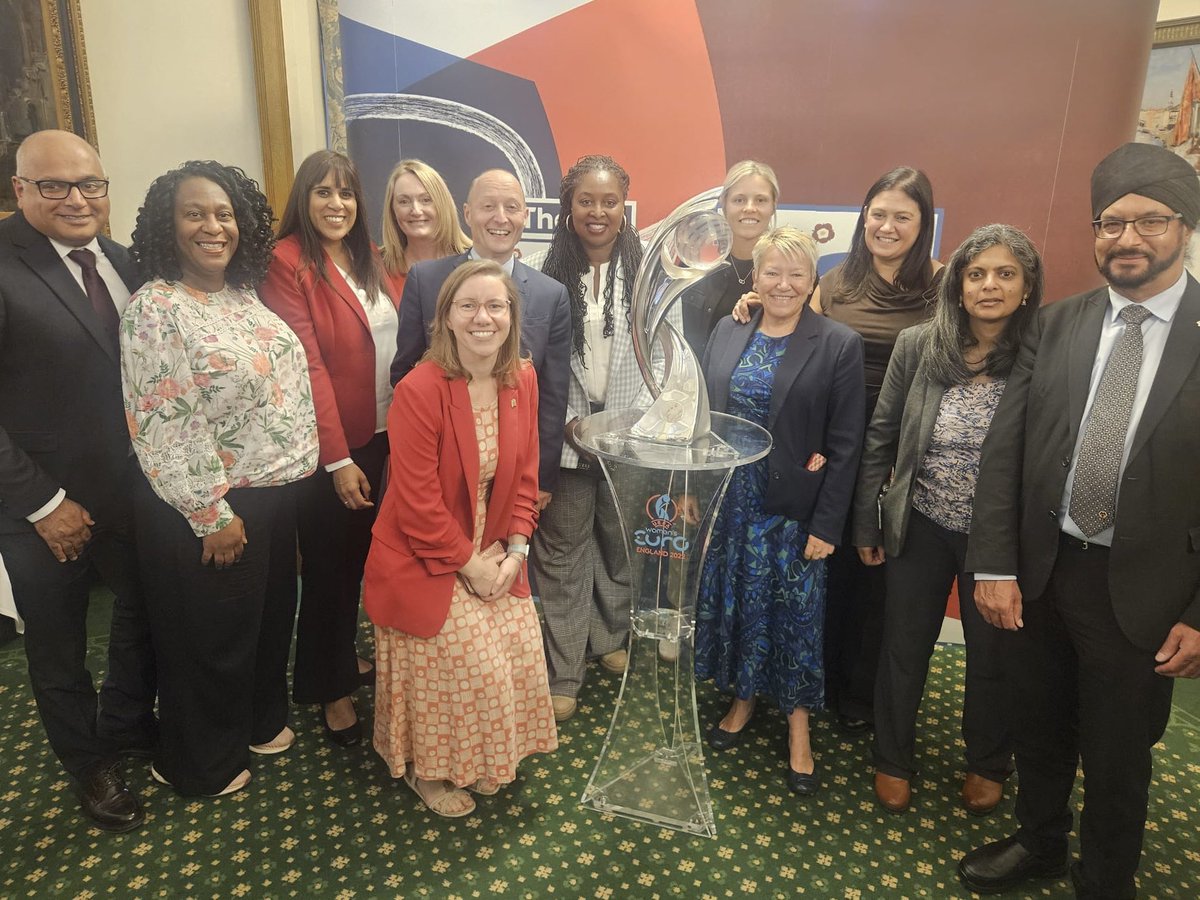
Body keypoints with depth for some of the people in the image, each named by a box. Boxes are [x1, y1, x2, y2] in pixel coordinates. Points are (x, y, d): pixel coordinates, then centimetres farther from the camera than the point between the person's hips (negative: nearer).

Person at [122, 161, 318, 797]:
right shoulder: (155, 309, -17)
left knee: (270, 614, 22)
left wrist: (295, 475, 12)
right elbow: (165, 430, -20)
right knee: (210, 637, 12)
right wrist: (213, 515, -18)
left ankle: (260, 719, 47)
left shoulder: (243, 296, 6)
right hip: (210, 508, -7)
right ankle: (201, 763, 35)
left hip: (275, 492, 8)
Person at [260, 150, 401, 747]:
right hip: (328, 447, -6)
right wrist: (338, 458, -17)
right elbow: (306, 366, -16)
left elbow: (398, 337, 10)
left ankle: (345, 655, 40)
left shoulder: (367, 257, 9)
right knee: (329, 564, 7)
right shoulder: (289, 262, -12)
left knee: (358, 553, 18)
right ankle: (330, 687, 25)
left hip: (379, 434, 6)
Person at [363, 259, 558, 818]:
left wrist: (514, 551, -5)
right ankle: (428, 770, 27)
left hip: (492, 557, 6)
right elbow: (418, 503, -21)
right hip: (424, 562, -6)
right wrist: (469, 565, -15)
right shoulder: (419, 391, -22)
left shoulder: (522, 380, -3)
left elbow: (524, 473, 4)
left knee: (520, 648, 3)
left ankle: (483, 761, 33)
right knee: (471, 662, -4)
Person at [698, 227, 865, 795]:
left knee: (794, 611, 7)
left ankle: (798, 727, 26)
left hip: (794, 509, -3)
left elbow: (845, 444, -8)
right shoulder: (727, 332, 4)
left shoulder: (838, 346, -8)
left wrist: (827, 524, -11)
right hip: (728, 500, 4)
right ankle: (742, 699, 36)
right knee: (733, 600, 14)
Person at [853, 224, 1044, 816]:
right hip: (921, 528, 1)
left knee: (992, 656, 18)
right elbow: (880, 437, -2)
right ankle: (893, 760, 39)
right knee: (903, 650, 14)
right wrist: (866, 524, 1)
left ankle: (987, 764, 46)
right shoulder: (918, 345, -8)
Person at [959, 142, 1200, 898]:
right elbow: (1005, 450, -2)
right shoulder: (1056, 325, 1)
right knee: (1038, 732, 21)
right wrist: (995, 566, -7)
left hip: (1139, 592, -2)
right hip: (1039, 572, 3)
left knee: (1118, 758, 16)